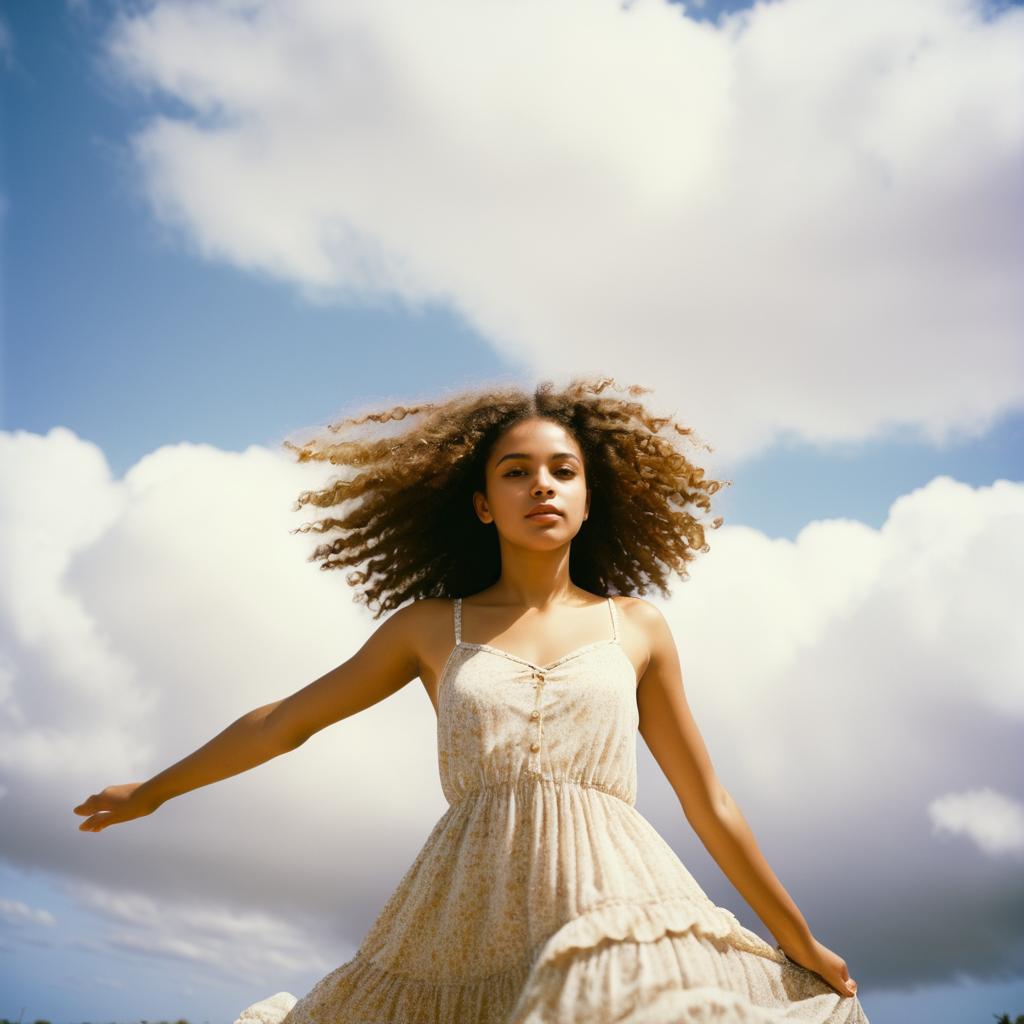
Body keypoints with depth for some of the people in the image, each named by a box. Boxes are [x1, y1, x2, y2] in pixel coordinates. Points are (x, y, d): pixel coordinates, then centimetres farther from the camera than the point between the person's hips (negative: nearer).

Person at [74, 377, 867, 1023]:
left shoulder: (636, 627, 12)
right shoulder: (432, 627, 13)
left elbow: (708, 802, 17)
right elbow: (285, 721, 22)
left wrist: (801, 941, 21)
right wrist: (152, 792, 30)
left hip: (613, 917, 0)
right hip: (464, 933, 1)